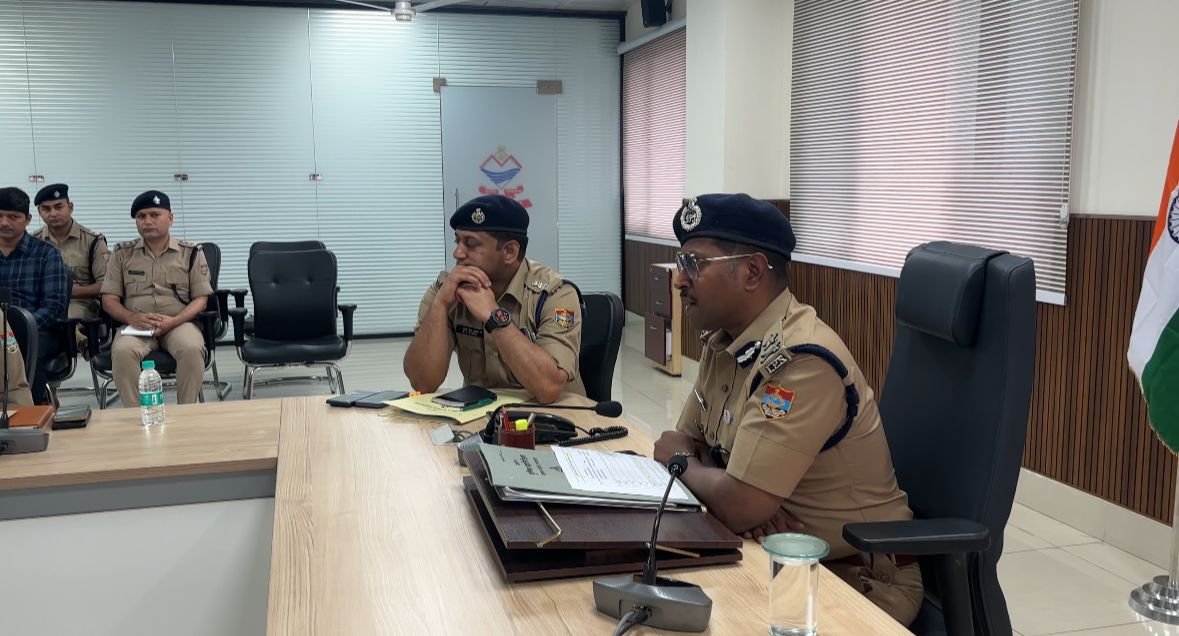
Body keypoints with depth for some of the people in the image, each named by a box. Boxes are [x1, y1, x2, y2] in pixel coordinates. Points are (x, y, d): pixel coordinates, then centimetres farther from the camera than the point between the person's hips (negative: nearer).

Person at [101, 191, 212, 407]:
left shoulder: (191, 253, 9)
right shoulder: (122, 253, 14)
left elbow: (201, 298, 4)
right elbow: (109, 299, 11)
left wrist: (174, 321, -15)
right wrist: (131, 317, -12)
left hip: (179, 323, -1)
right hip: (136, 325, 1)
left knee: (192, 348, -34)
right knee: (122, 351, -33)